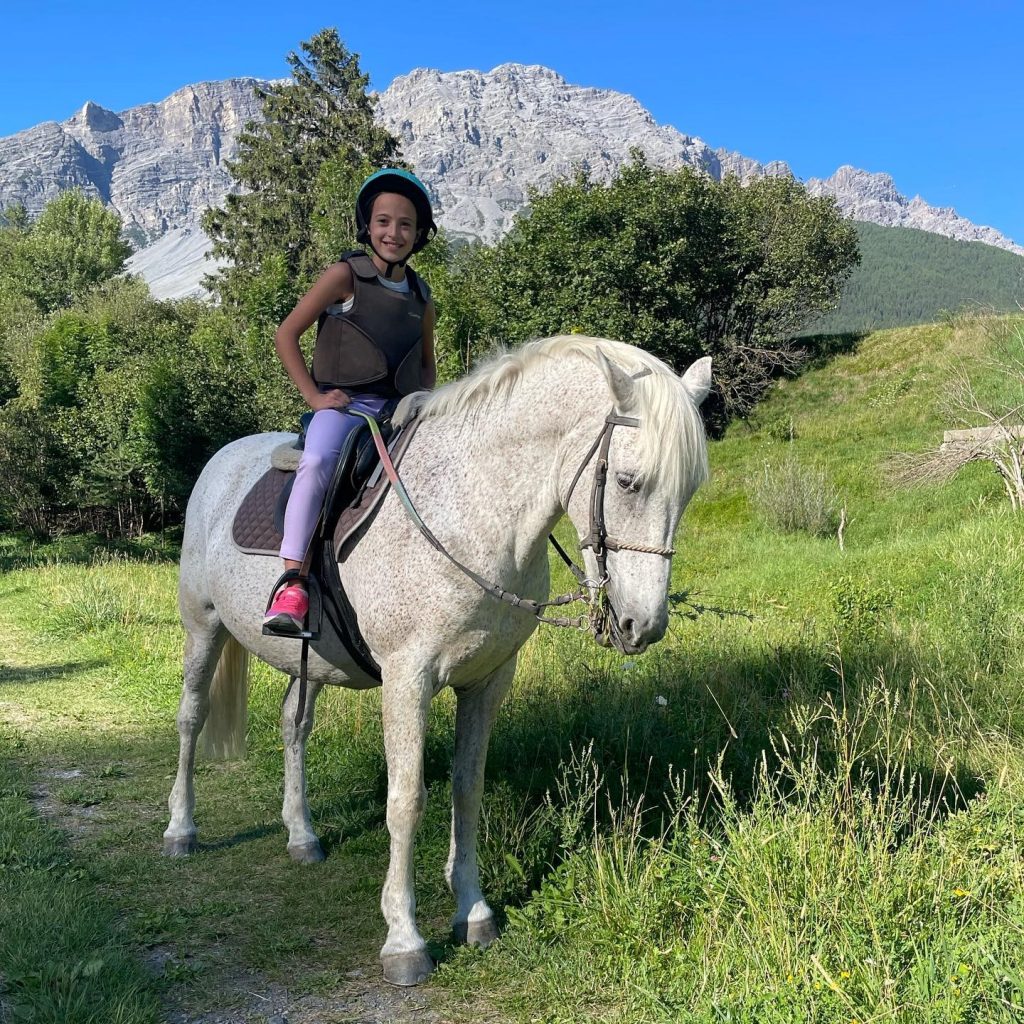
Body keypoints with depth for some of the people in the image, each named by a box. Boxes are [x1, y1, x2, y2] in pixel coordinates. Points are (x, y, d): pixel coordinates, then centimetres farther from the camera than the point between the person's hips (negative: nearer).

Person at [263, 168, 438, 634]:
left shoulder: (421, 296, 15)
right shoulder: (346, 276, 1)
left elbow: (427, 364, 28)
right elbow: (285, 335, 1)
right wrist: (314, 396, -6)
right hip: (343, 405, -5)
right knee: (317, 461, -35)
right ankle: (292, 583, -35)